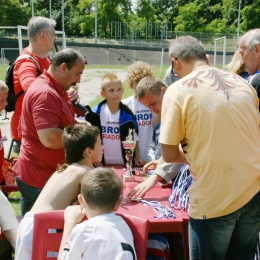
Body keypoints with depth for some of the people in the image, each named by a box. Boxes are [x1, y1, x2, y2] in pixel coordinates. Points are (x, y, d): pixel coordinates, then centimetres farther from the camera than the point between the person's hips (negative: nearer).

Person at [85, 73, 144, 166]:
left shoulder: (127, 115, -2)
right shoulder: (94, 114, -6)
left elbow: (134, 139, 5)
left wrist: (138, 157, -3)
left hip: (124, 164, 1)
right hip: (102, 164, 0)